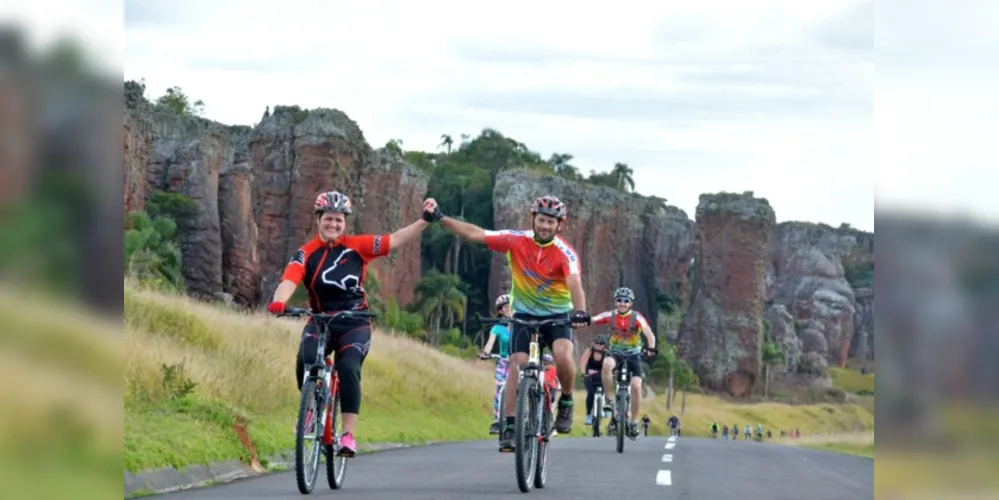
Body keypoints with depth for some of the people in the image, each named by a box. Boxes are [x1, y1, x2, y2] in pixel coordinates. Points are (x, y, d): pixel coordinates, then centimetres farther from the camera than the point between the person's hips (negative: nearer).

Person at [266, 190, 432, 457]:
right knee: (306, 360, -29)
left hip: (355, 325, 0)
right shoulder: (306, 253, -5)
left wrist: (425, 221, -17)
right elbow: (289, 281, -21)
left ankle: (348, 434, -19)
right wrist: (278, 302, -42)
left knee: (348, 368, -24)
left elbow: (396, 240, -5)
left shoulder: (357, 246, -2)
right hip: (320, 322, 0)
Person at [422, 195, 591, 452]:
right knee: (516, 364, -14)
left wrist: (580, 311, -55)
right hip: (524, 313, 2)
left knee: (563, 356, -27)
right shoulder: (517, 241, -12)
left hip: (557, 315, -2)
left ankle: (566, 401, 0)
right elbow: (476, 234, -13)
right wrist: (439, 218, -19)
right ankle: (509, 426, -8)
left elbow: (574, 283, -36)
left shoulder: (565, 252, -19)